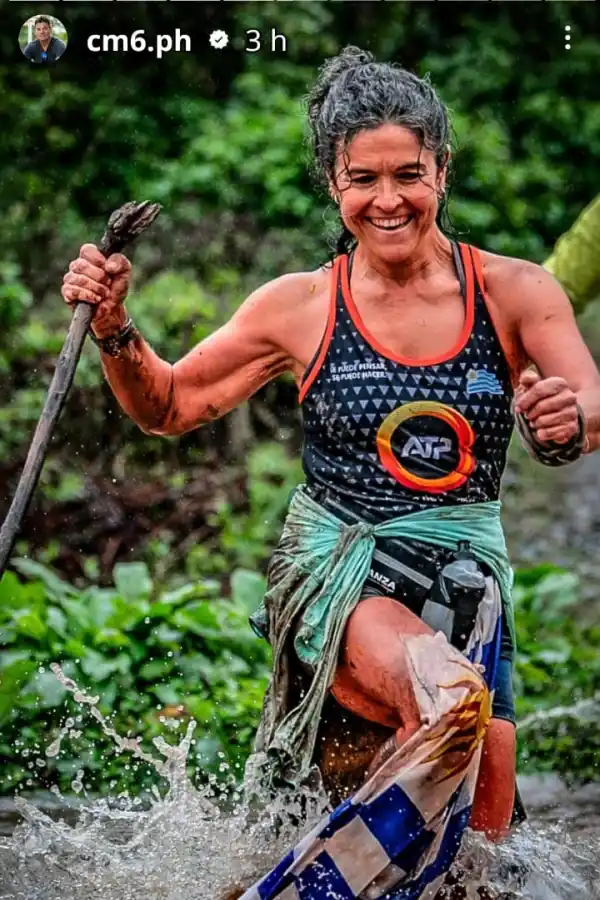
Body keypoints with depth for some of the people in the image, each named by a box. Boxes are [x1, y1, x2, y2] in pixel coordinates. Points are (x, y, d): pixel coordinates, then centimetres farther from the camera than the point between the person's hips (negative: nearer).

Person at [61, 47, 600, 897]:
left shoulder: (514, 292, -1)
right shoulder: (301, 307, 0)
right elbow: (169, 406, 9)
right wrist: (112, 328, -9)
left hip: (467, 576, 3)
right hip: (335, 564, -2)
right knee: (450, 700, -34)